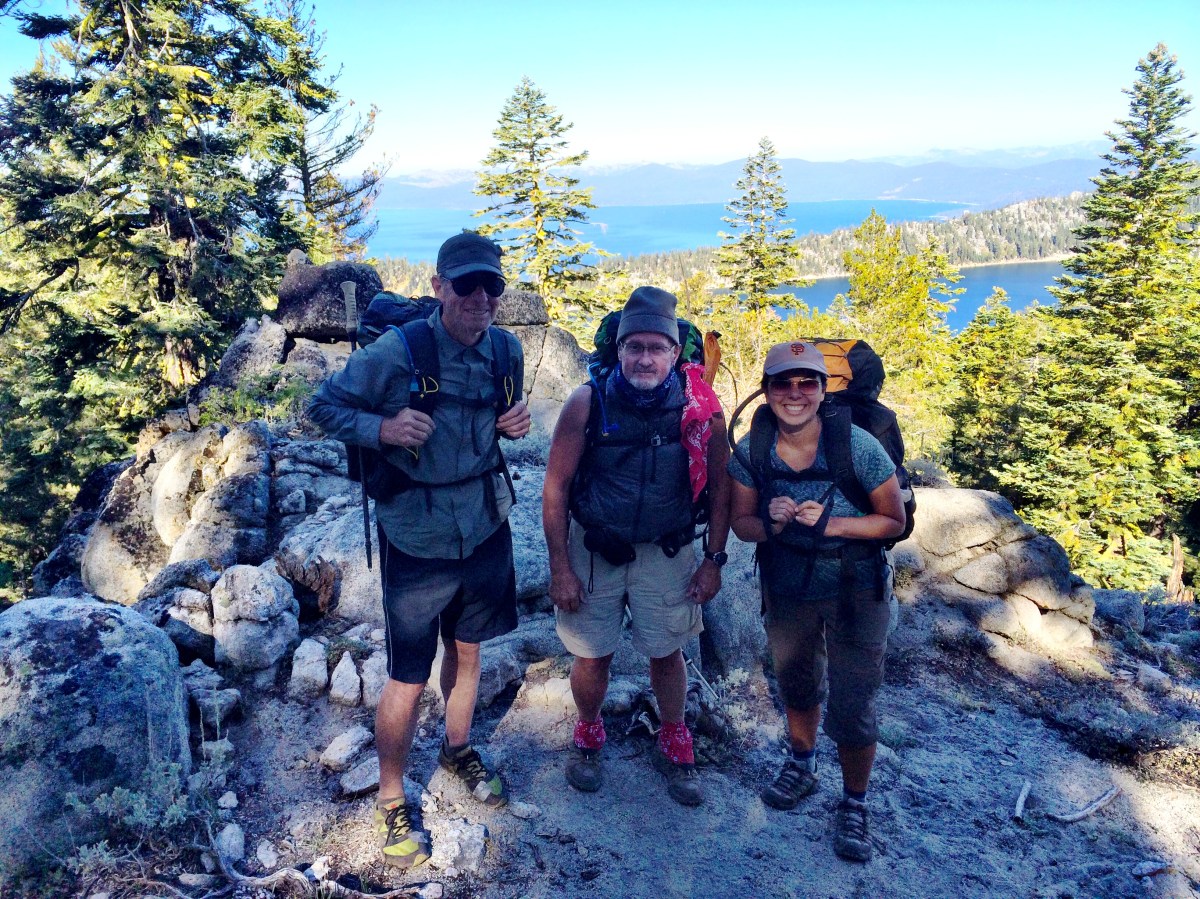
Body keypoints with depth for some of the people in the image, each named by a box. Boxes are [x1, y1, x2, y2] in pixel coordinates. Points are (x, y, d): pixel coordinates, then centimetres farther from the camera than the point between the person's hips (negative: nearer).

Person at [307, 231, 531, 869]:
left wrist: (515, 423, -9)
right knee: (408, 679, 6)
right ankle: (391, 800, 31)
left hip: (486, 529, 5)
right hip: (417, 540, -4)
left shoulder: (506, 350, -3)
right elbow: (323, 408, -8)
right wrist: (383, 428, -26)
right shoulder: (395, 353, -18)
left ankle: (458, 750, 50)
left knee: (466, 652, 23)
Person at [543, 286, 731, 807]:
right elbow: (556, 487, -10)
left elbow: (719, 485, -1)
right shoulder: (587, 404, -17)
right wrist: (560, 567, -9)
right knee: (592, 656, 11)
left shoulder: (700, 407, -13)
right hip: (593, 550, -1)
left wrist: (714, 560, -1)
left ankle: (674, 745, 37)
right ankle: (588, 737, 39)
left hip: (666, 553, 1)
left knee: (668, 654, 13)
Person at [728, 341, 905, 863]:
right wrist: (771, 523, -26)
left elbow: (894, 521, -13)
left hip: (855, 591, -3)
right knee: (796, 687, 24)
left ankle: (854, 804, 30)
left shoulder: (858, 446, -22)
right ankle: (802, 766, 52)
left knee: (851, 709, 2)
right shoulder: (751, 451, -14)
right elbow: (741, 522, -4)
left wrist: (831, 523, -29)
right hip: (787, 590, 3)